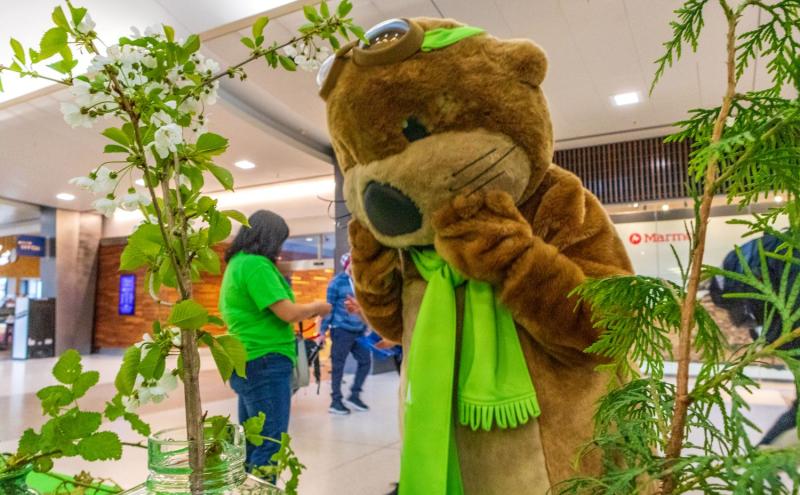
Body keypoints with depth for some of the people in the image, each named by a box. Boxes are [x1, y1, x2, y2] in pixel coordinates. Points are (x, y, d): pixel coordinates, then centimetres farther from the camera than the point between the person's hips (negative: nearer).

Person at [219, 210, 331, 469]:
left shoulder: (237, 263, 15)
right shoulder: (256, 264, -16)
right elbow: (288, 313, -19)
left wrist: (304, 311, 15)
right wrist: (316, 307, 0)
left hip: (248, 363, 10)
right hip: (265, 364, -10)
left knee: (252, 444, 17)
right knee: (269, 446, -3)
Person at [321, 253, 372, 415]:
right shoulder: (337, 282, -8)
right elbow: (329, 307, -9)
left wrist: (366, 327, 19)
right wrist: (323, 330, -10)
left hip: (358, 331, 6)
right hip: (341, 330, -6)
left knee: (365, 361, 7)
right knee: (338, 365, 2)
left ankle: (354, 395, 21)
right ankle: (335, 401, 12)